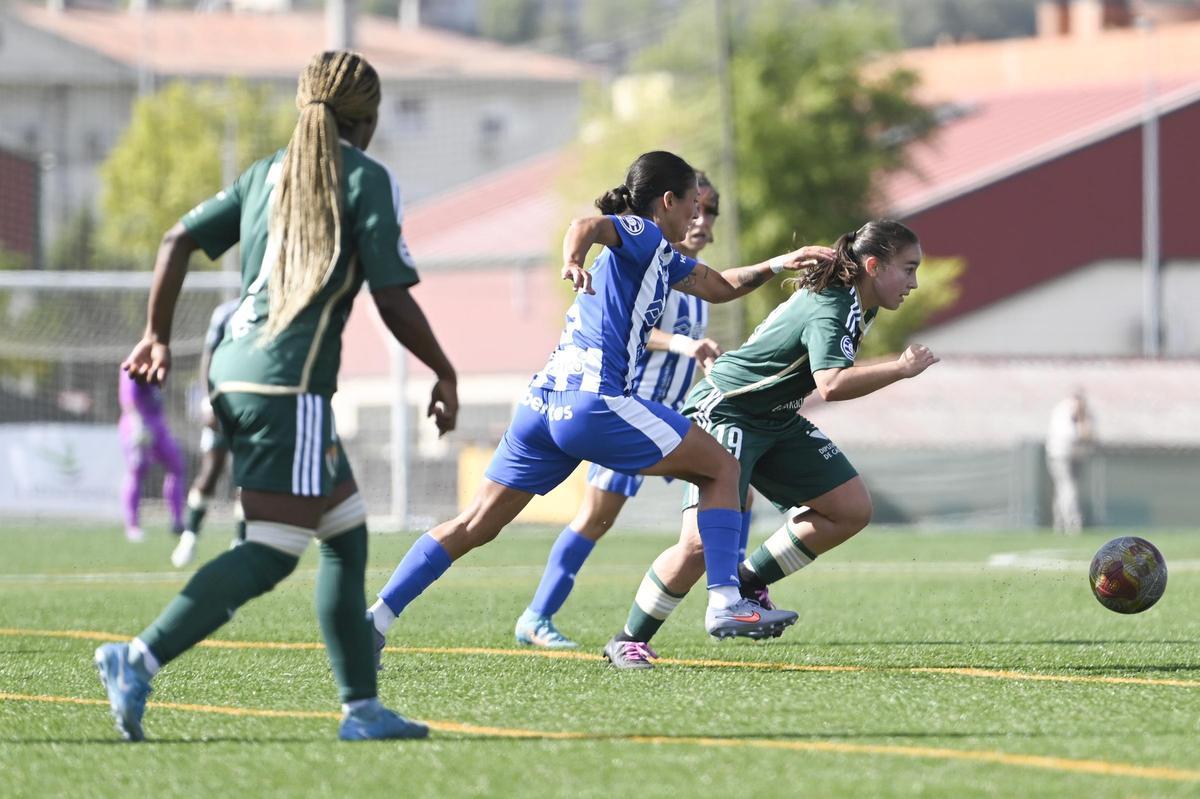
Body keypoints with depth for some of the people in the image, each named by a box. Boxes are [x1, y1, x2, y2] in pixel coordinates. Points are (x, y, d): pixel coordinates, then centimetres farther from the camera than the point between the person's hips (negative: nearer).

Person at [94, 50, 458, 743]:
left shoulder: (268, 173, 17)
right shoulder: (366, 178, -2)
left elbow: (179, 240, 12)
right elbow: (394, 301, -7)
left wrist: (158, 337, 22)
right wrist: (446, 375, 7)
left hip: (234, 373, 8)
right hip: (290, 382, -8)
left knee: (348, 535, 14)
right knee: (274, 551, -10)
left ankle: (362, 707, 13)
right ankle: (140, 660, -22)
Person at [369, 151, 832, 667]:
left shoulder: (661, 257, 26)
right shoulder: (641, 235, 0)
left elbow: (721, 287, 41)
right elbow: (589, 226, -22)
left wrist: (778, 265, 33)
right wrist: (573, 260, -43)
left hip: (544, 400, 9)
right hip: (593, 399, -9)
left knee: (476, 524, 7)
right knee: (721, 467, 3)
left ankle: (373, 619, 1)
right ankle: (724, 600, -5)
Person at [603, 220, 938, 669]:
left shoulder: (855, 305, 4)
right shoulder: (829, 308, -26)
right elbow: (832, 385, -42)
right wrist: (901, 369, -35)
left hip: (776, 421, 10)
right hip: (723, 414, -10)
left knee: (852, 510, 4)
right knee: (703, 542, -22)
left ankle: (747, 582, 12)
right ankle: (629, 641, -6)